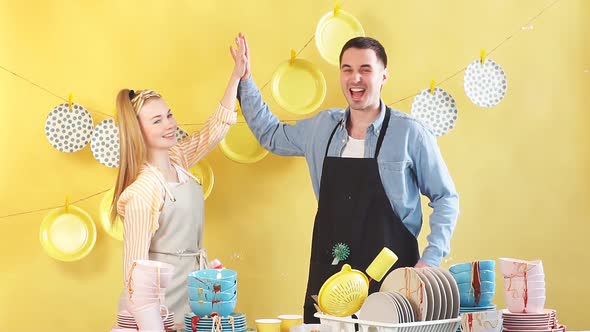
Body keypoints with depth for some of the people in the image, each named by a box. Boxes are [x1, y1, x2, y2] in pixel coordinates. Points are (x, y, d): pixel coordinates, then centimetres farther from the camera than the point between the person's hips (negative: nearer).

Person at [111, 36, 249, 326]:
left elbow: (216, 128, 10)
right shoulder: (142, 191, -21)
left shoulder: (177, 160, 2)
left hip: (191, 289, 8)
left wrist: (237, 76, 5)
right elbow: (135, 261, -19)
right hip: (160, 301, -8)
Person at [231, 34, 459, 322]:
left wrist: (431, 258, -9)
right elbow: (271, 136, 25)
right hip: (327, 272, 4)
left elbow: (445, 198, 1)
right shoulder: (320, 127, 8)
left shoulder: (411, 133, -5)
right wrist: (245, 80, 19)